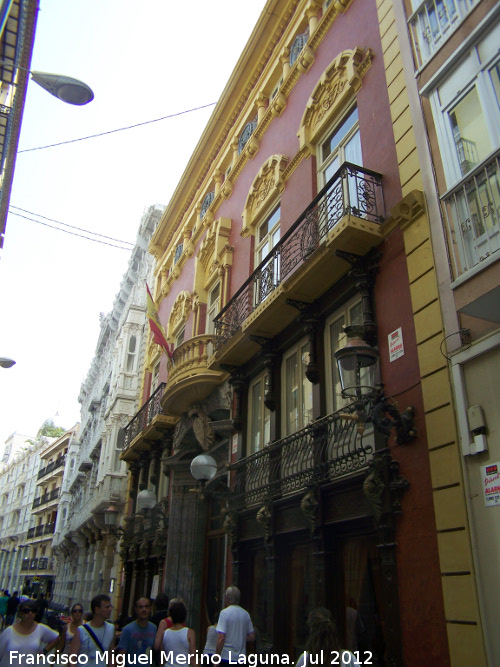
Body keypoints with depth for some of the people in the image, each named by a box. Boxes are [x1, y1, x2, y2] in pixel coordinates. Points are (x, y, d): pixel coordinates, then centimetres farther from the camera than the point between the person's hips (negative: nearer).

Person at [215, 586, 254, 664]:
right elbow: (252, 637, 9)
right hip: (241, 658, 5)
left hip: (226, 657, -5)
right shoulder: (246, 614, 6)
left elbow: (221, 638, -17)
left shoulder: (225, 613, -11)